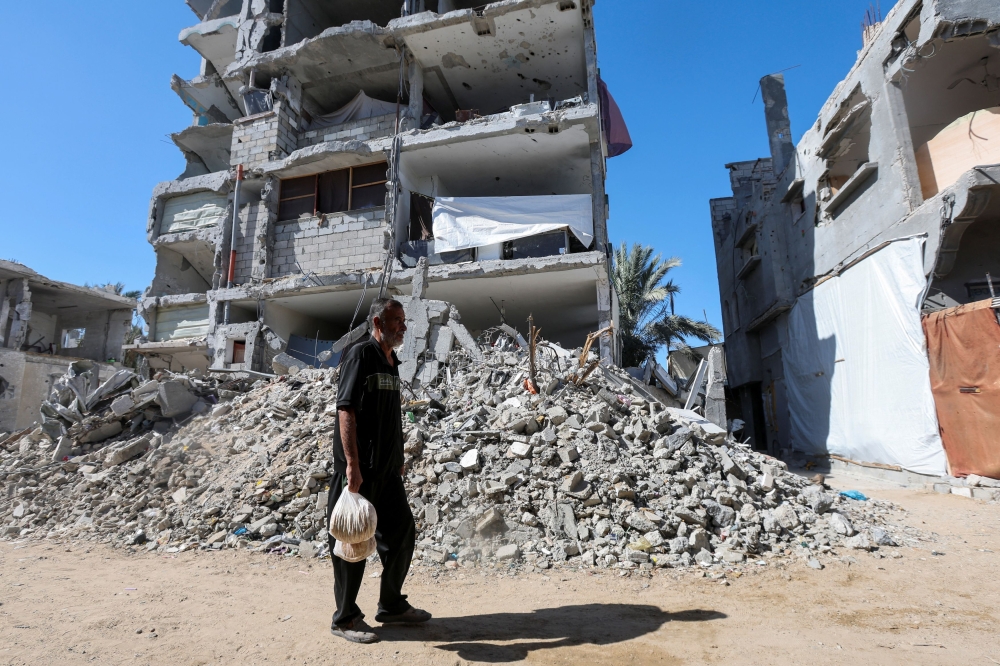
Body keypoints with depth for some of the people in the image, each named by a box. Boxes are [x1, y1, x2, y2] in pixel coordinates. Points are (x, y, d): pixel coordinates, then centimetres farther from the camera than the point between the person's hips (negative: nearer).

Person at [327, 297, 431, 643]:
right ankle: (345, 619, 20)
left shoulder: (391, 361, 14)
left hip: (387, 468, 9)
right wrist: (352, 464, -23)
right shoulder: (360, 355, -12)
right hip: (360, 469, -9)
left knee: (402, 532, 15)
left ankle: (391, 605, 32)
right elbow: (346, 410, -18)